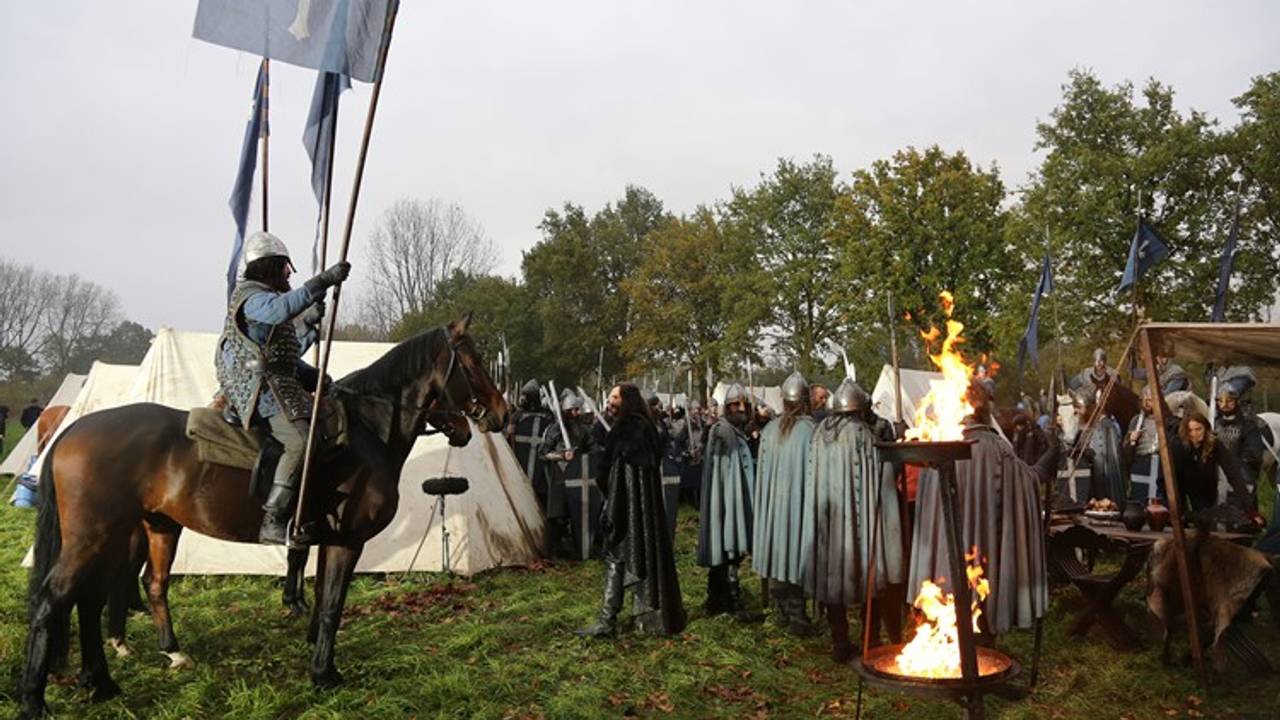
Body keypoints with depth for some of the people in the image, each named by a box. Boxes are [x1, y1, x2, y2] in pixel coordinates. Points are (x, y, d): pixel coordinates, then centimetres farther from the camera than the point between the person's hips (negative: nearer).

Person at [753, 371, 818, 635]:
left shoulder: (770, 430, -2)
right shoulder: (810, 430, -14)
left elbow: (762, 470, 3)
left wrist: (764, 502, 13)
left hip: (773, 502, 4)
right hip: (799, 501, -4)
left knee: (778, 554, 14)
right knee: (796, 554, 4)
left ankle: (781, 612, 25)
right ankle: (797, 616, 10)